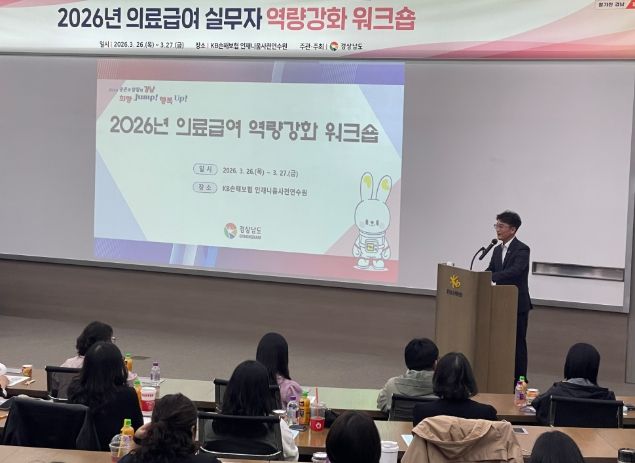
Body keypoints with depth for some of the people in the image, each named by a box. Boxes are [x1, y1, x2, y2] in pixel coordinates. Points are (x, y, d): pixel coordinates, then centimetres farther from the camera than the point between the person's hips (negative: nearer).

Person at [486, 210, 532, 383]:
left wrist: (488, 277, -36)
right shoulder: (497, 250, 12)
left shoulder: (522, 250, -13)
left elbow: (514, 271, -28)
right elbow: (490, 271, 10)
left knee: (517, 343, -2)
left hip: (518, 305, -7)